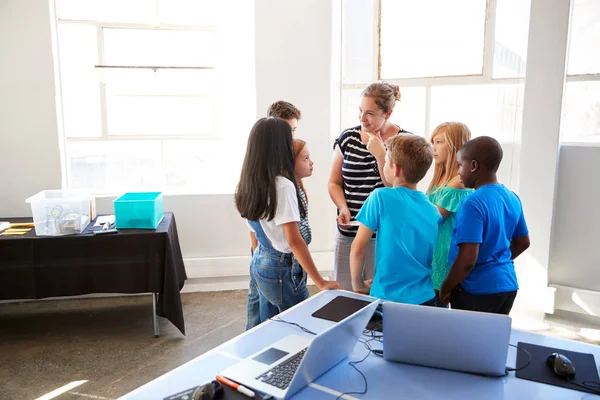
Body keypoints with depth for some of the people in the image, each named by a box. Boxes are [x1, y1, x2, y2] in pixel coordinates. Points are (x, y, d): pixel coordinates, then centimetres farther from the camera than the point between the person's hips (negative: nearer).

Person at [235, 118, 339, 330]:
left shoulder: (250, 181, 1)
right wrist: (320, 282, -19)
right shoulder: (283, 186, -23)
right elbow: (294, 241, -23)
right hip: (280, 269, -8)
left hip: (258, 263, 8)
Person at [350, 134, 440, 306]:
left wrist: (358, 285, 2)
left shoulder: (381, 197, -13)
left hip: (388, 299, -4)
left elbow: (358, 248, -12)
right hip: (424, 299, 5)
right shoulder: (434, 211, 1)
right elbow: (433, 260, 8)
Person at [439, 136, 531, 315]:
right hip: (508, 285, 8)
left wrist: (445, 288, -12)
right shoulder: (512, 198, 3)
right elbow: (522, 242, 15)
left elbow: (467, 259, -26)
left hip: (478, 290, -8)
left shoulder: (473, 204, -21)